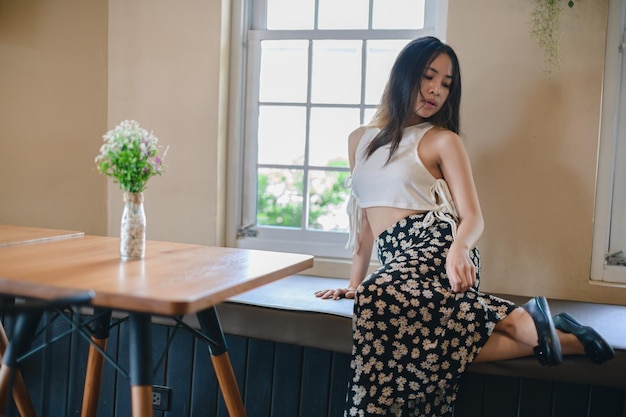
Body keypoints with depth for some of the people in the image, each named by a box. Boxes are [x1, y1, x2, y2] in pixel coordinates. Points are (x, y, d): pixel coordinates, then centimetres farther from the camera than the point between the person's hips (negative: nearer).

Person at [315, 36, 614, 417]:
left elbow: (473, 217, -3)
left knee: (383, 301, -35)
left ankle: (523, 324, -21)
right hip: (398, 263, 5)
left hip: (438, 253, -5)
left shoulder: (443, 141, 5)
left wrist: (459, 249, -25)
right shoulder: (360, 141, 19)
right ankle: (528, 327, -10)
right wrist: (354, 283, 17)